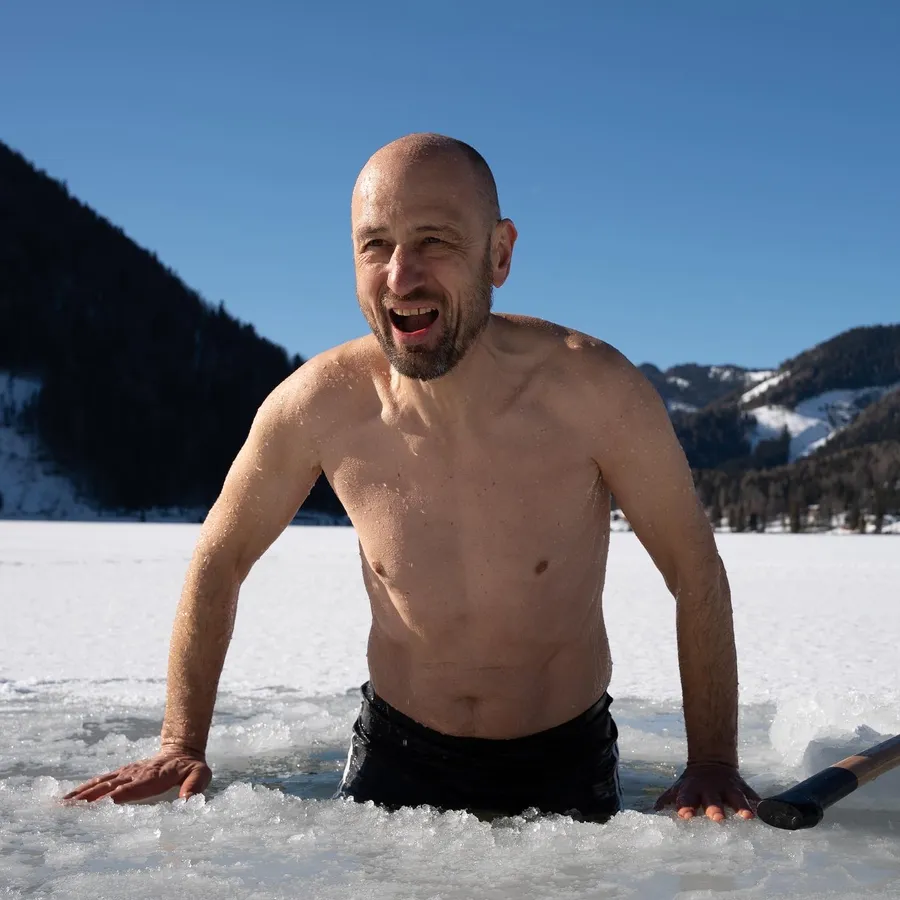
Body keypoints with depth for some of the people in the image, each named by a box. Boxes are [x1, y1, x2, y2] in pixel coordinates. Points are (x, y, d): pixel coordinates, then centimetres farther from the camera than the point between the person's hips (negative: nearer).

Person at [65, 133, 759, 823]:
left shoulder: (590, 388, -24)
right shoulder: (319, 403, -18)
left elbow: (696, 571, -10)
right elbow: (220, 561, -1)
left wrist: (713, 765, -13)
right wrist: (182, 745, -1)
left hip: (566, 766, -1)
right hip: (397, 755, 1)